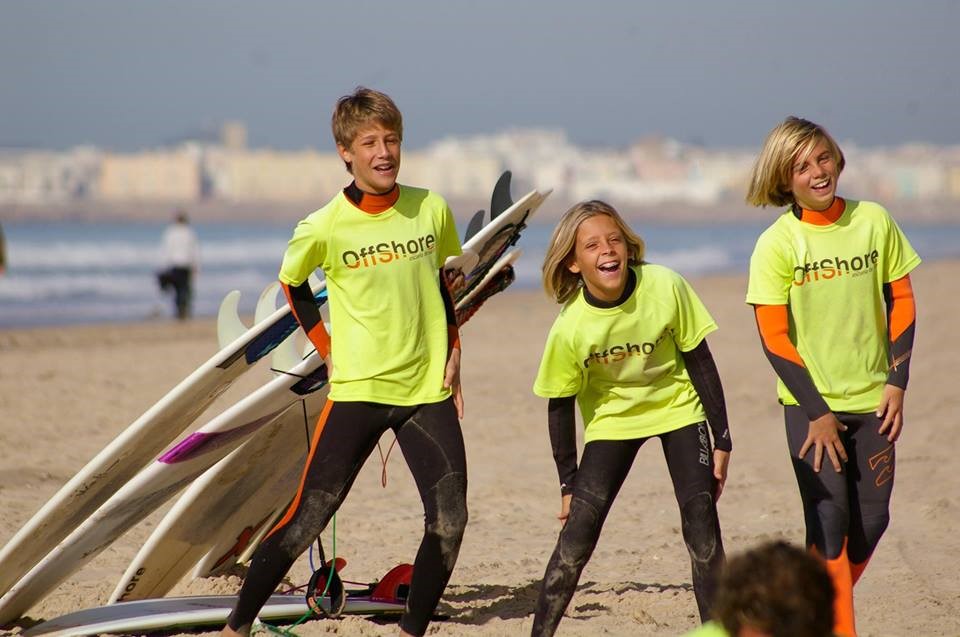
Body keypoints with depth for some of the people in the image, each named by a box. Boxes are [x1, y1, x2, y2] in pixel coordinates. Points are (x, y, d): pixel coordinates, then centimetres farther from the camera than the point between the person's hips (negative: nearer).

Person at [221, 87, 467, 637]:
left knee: (449, 521, -3)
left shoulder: (432, 209, 2)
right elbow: (291, 281, 10)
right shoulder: (323, 228, -8)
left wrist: (452, 352, 10)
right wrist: (326, 347, 2)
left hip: (428, 388, 3)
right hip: (359, 390, -3)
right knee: (308, 519, -6)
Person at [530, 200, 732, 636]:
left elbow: (699, 363, -11)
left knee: (701, 521, -11)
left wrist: (721, 440, -7)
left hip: (678, 407, 0)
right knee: (577, 533, -10)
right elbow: (560, 406, -9)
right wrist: (569, 484, -3)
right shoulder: (569, 328, -24)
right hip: (611, 420, 0)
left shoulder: (666, 288, -25)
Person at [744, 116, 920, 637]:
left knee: (871, 519, 7)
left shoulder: (874, 221, -2)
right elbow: (773, 338, -10)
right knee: (829, 519, -7)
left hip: (872, 399, 3)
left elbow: (901, 301, 7)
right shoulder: (776, 244, -10)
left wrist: (897, 382, -1)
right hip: (810, 404, -3)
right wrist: (816, 412, -12)